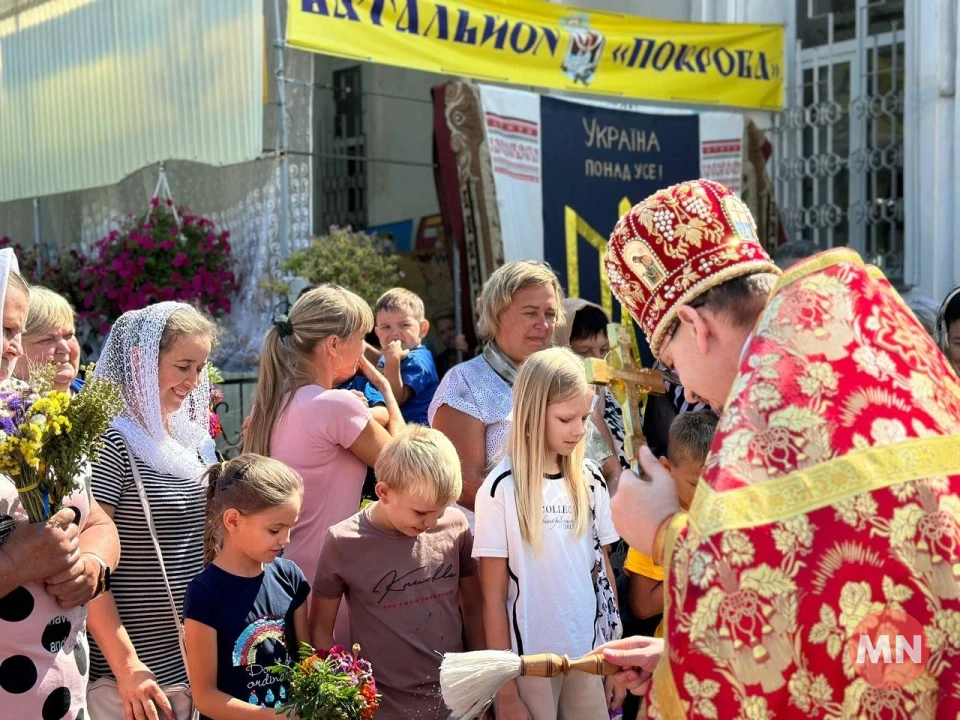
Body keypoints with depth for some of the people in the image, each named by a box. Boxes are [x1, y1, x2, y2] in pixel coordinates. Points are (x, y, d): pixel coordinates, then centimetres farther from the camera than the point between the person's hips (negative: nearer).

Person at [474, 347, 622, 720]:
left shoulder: (590, 481, 2)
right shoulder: (502, 489, -10)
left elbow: (604, 573, 9)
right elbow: (493, 598, -8)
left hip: (588, 657, 4)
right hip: (529, 662, -4)